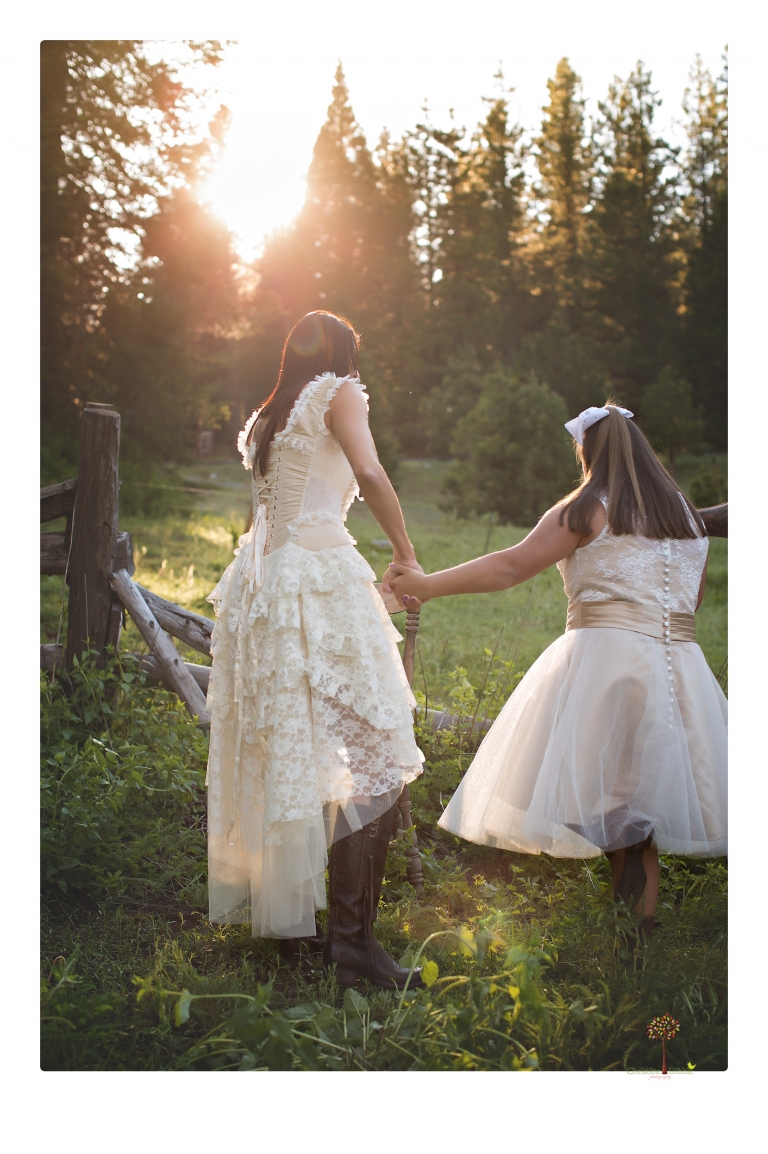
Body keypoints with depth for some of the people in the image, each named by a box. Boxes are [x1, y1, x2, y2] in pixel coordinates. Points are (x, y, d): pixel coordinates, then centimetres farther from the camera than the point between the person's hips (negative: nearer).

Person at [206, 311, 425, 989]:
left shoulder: (267, 418, 23)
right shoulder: (338, 392, 3)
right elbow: (369, 474, -14)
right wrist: (406, 553, -3)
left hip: (261, 588, 8)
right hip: (320, 580, -8)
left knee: (279, 753, 10)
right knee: (368, 760, -8)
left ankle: (285, 919, 18)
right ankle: (351, 939, -9)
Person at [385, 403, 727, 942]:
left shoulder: (591, 508, -1)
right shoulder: (686, 512, 17)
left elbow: (514, 564, -9)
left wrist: (428, 585, -7)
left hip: (608, 654, -6)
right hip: (680, 664, 6)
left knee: (603, 800, 0)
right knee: (648, 793, 10)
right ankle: (644, 921, 12)